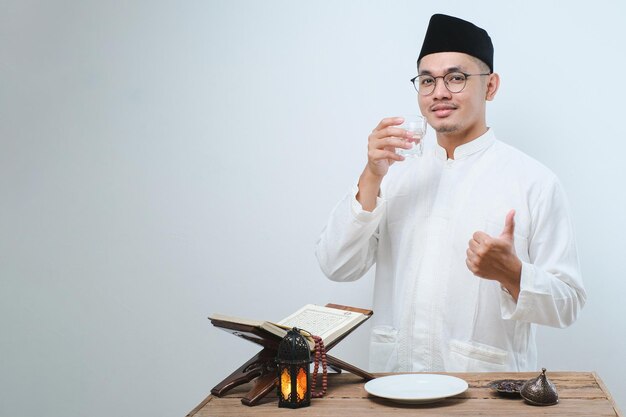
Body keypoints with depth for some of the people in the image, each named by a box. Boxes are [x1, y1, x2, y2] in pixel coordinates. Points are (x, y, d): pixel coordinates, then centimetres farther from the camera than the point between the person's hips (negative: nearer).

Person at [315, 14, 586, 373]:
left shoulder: (535, 182, -1)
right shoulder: (397, 173, 10)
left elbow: (567, 305, -1)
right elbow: (337, 266, 2)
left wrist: (511, 273, -19)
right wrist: (372, 178, -8)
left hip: (486, 384, -3)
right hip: (394, 375, 3)